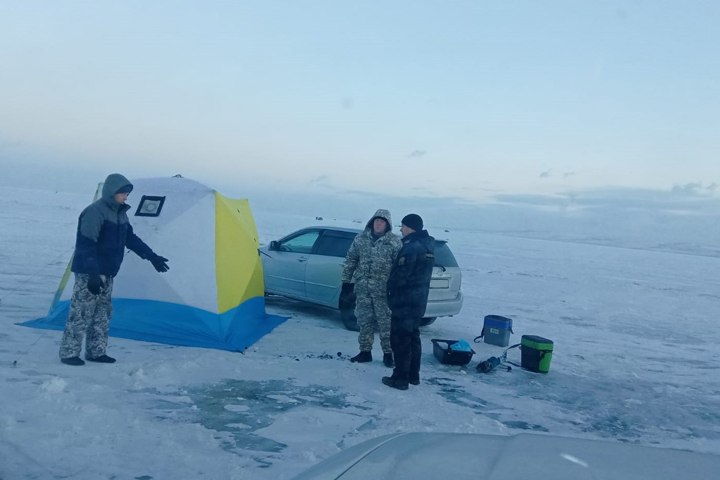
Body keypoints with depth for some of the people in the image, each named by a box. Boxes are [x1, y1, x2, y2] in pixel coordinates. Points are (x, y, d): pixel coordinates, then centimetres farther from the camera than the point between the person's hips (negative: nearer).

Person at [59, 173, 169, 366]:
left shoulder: (120, 213, 10)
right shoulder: (95, 212, -18)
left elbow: (131, 239, 21)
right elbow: (86, 245, -23)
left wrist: (152, 256, 19)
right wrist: (93, 273, -29)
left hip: (106, 273, 9)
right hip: (89, 274, -9)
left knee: (103, 313, 13)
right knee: (81, 313, -4)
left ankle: (96, 352, 22)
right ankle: (68, 353, 7)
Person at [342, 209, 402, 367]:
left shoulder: (394, 241, -3)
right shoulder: (361, 238, 7)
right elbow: (350, 260, 11)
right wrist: (346, 280, 8)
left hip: (383, 290, -3)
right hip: (363, 288, 4)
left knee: (386, 323, 1)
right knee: (364, 321, 10)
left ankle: (388, 353, 12)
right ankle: (365, 351, 21)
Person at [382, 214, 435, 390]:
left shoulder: (412, 247, -20)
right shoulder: (427, 245, 11)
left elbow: (401, 275, -22)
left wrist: (390, 286, -3)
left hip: (405, 300, -10)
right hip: (419, 299, 10)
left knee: (400, 339, -2)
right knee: (413, 337, 17)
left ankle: (400, 378, 2)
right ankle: (413, 375, 25)